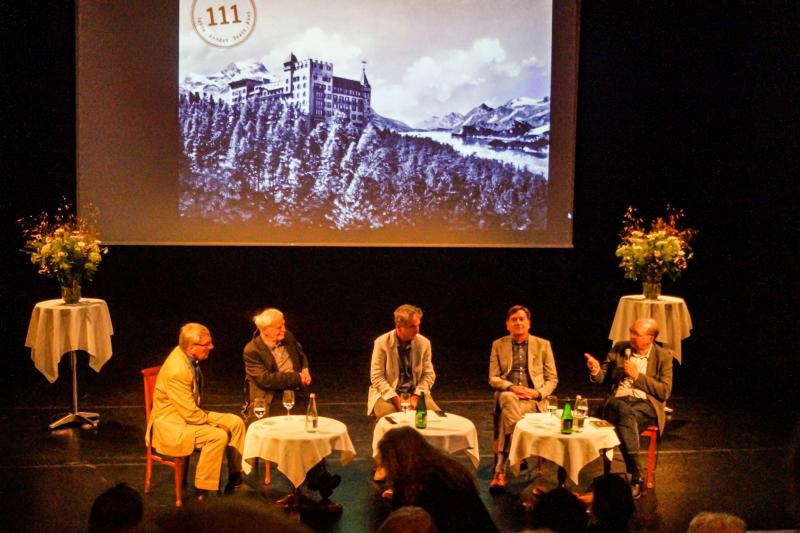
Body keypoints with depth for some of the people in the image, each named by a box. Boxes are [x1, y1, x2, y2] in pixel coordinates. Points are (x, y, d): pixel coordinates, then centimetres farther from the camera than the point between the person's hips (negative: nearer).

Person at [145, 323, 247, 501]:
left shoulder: (187, 356, 0)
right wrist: (216, 422, -15)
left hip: (190, 414, 10)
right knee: (219, 435, -28)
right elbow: (190, 414, -26)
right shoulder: (177, 371, -30)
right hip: (171, 426, -10)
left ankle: (235, 479, 13)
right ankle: (202, 490, -15)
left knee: (235, 422, 2)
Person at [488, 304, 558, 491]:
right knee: (509, 399, -38)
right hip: (507, 395, 1)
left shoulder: (542, 345, 11)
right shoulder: (498, 345, 13)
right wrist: (512, 387, -12)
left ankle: (500, 468, -32)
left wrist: (537, 393, -10)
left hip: (533, 399, -1)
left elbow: (552, 379, 11)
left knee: (506, 416, -34)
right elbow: (493, 378, 8)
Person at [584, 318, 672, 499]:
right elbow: (603, 379, 18)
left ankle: (634, 478, -33)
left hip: (646, 404, -2)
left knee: (625, 421, -37)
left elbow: (665, 392, -1)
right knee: (625, 412, -37)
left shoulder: (663, 356, 6)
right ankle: (636, 476, -38)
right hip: (618, 401, 2)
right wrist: (596, 371, -6)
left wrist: (637, 376, -9)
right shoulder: (619, 349, 13)